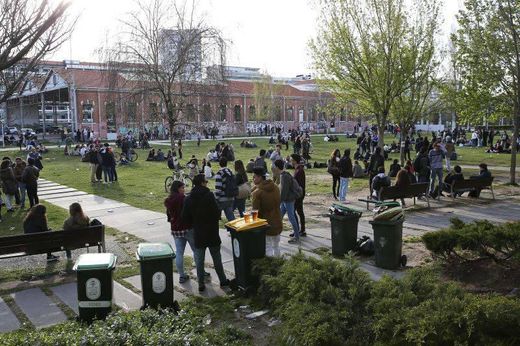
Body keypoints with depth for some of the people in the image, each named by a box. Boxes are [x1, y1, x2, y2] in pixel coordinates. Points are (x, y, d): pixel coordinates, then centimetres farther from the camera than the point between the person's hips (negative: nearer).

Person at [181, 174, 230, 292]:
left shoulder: (188, 199, -3)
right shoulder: (209, 195, -15)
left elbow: (185, 218, -2)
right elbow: (217, 213, -18)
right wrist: (215, 219, 3)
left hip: (198, 234, 2)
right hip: (212, 233, -2)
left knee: (199, 260, 11)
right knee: (216, 258, 13)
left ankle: (201, 284, 15)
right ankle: (223, 280, 23)